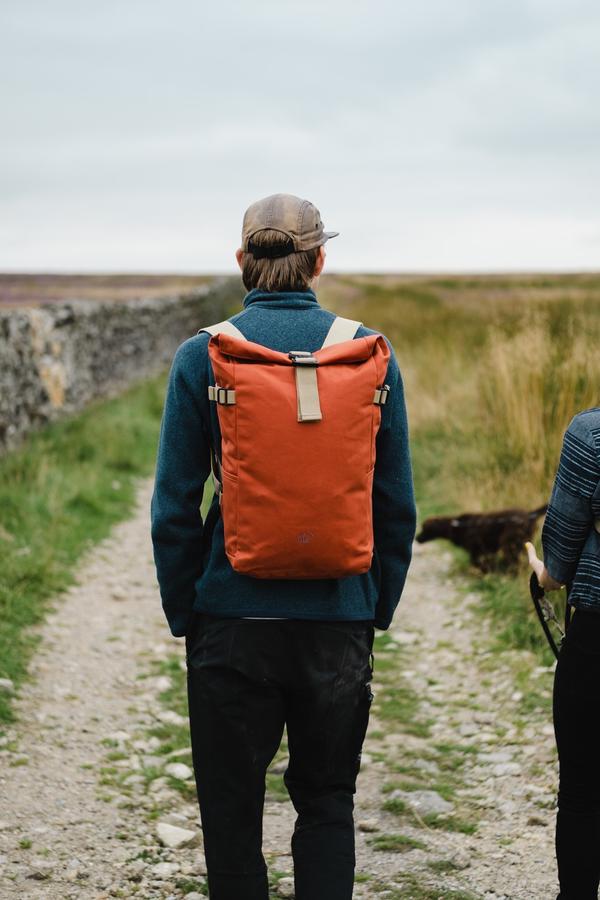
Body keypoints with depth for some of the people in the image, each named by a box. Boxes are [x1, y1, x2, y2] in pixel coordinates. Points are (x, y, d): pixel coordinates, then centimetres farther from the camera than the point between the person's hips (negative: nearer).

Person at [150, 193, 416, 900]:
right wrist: (378, 610, 12)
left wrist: (183, 615, 6)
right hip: (340, 618, 2)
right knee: (327, 800, 18)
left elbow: (173, 509, -5)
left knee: (231, 810, 13)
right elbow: (398, 505, 1)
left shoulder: (202, 356, -7)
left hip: (234, 617, -2)